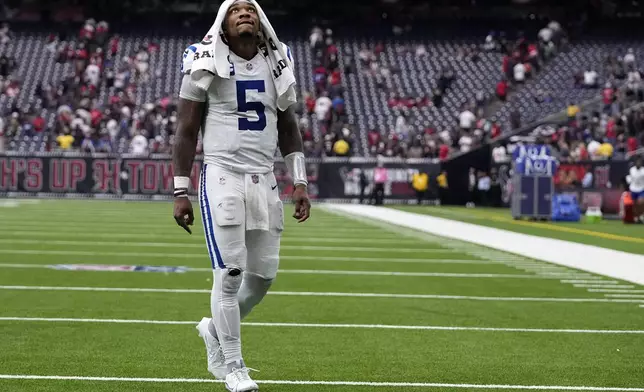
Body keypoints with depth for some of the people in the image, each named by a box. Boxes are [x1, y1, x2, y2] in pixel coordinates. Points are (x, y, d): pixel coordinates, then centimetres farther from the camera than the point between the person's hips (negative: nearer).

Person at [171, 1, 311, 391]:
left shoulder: (277, 65, 11)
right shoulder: (208, 65, -3)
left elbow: (289, 129, 17)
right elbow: (186, 131, -2)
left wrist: (300, 182, 9)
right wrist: (181, 192, -5)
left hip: (264, 180, 5)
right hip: (222, 178, -5)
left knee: (264, 272, 5)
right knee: (229, 274, -6)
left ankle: (217, 329, 31)